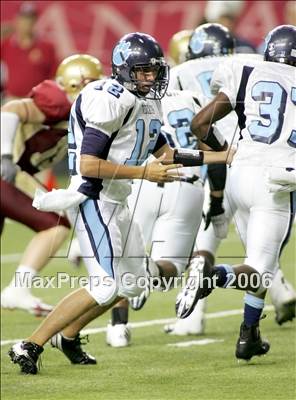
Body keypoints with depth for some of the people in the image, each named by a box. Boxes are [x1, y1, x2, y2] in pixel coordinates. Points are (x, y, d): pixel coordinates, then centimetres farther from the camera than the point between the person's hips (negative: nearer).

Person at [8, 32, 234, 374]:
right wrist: (145, 172, -22)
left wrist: (226, 156, 15)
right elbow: (88, 165, -25)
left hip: (115, 203, 10)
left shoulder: (147, 103, 12)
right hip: (93, 200, -10)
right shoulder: (112, 102, -20)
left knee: (133, 281, 20)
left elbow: (167, 154, 20)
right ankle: (30, 346, -12)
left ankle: (68, 333, 31)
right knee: (106, 286, -15)